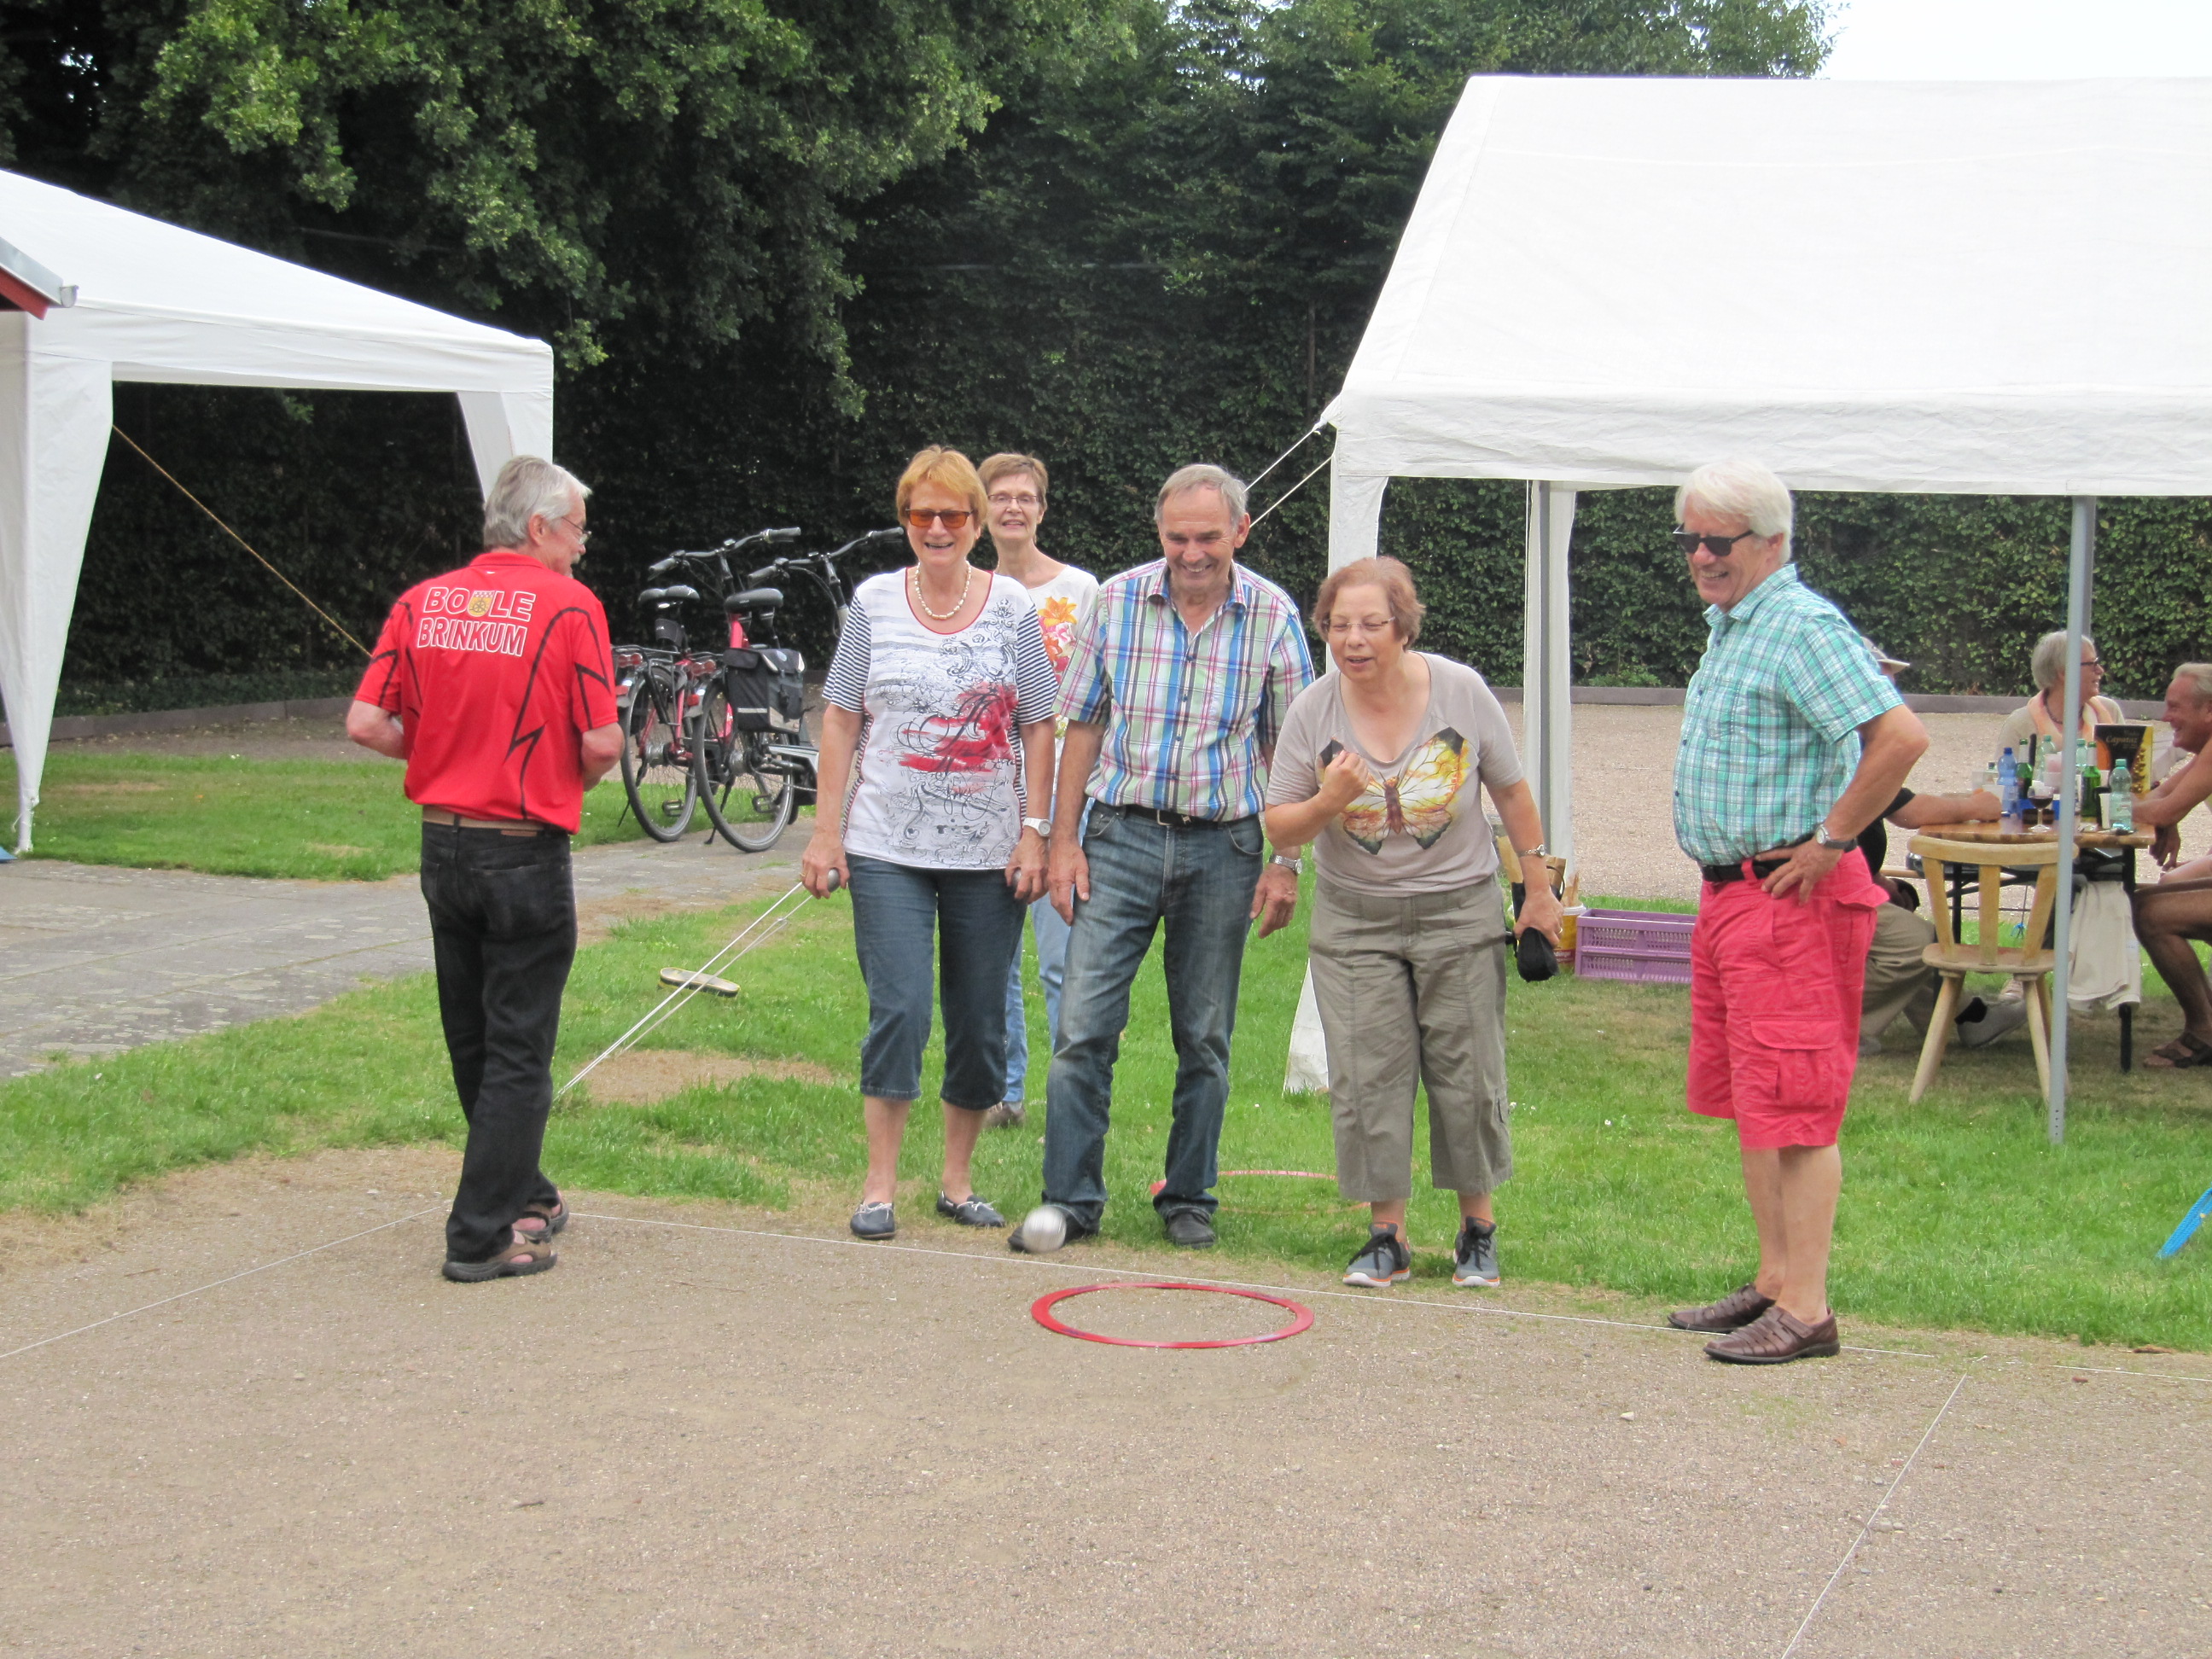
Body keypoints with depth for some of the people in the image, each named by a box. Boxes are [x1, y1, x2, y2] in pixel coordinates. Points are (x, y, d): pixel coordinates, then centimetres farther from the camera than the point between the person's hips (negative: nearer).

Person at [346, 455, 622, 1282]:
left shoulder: (421, 601, 3)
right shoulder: (569, 606, -10)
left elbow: (365, 724, -1)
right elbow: (603, 744, -15)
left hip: (442, 842, 6)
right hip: (526, 853, -5)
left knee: (473, 1042, 18)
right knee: (518, 1050, 3)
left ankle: (521, 1195, 34)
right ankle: (481, 1236, 4)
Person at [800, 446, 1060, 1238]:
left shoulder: (1012, 606, 4)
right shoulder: (874, 602, 4)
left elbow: (1038, 727, 6)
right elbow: (841, 720, 7)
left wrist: (1034, 830, -1)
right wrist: (826, 830, 1)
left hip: (987, 850, 1)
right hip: (888, 847, -1)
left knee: (979, 1022, 6)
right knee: (898, 1010, -10)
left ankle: (958, 1180, 20)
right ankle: (879, 1184, 0)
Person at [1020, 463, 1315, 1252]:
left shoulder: (1273, 617, -1)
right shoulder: (1115, 601, 0)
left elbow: (1288, 750, 4)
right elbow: (1084, 728, 6)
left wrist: (1287, 863, 0)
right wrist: (1063, 840, 1)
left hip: (1222, 847, 0)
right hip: (1122, 836, 0)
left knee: (1205, 1038, 8)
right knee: (1084, 1024, -6)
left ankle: (1188, 1197, 22)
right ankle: (1071, 1196, 3)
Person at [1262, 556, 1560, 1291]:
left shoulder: (1461, 691, -9)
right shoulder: (1313, 709, -7)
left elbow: (1511, 792, 3)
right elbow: (1280, 831, -3)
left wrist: (1538, 886, 5)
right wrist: (1328, 802, -23)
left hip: (1460, 911, -1)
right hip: (1355, 920, 1)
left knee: (1467, 1073, 2)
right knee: (1366, 1078, -3)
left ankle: (1477, 1227, 19)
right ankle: (1386, 1234, 9)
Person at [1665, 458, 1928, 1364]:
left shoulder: (1802, 627, -16)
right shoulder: (1728, 625, 16)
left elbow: (1901, 736, -27)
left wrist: (1833, 840, -20)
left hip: (1791, 894, -11)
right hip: (1727, 891, 11)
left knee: (1792, 1105, -8)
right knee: (1743, 1096, 15)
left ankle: (1805, 1310, -4)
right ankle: (1776, 1280, 23)